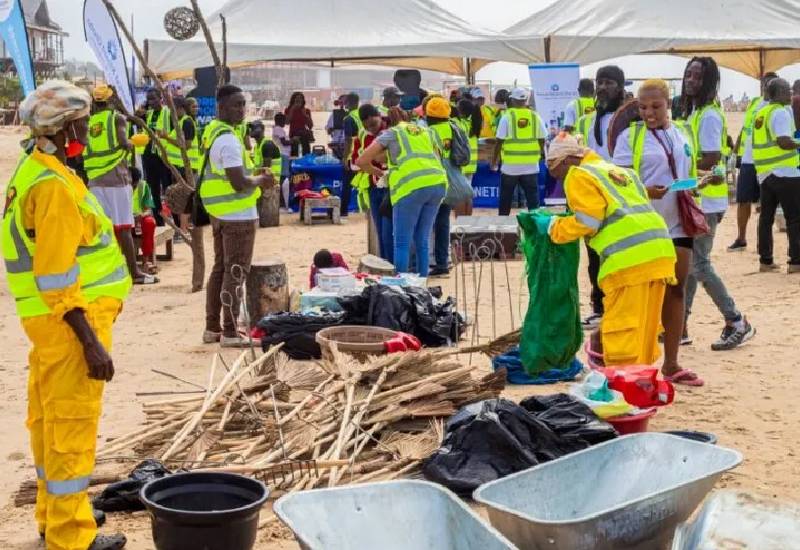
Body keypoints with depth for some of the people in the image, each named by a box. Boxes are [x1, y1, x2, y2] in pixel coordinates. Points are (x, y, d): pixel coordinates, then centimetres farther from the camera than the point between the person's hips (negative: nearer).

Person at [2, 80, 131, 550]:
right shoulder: (55, 186, -20)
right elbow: (56, 278, -24)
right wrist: (91, 340, -23)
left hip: (51, 320, 10)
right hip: (69, 320, -10)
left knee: (50, 420, 18)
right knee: (73, 426, -2)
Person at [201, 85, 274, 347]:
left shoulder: (213, 131, 11)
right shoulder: (229, 140, -20)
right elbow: (239, 183, -25)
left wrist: (254, 177, 10)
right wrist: (261, 181, -6)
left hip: (220, 213, 10)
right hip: (238, 215, -10)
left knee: (220, 269, 16)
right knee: (235, 273, -3)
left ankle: (212, 328, 22)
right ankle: (230, 333, 2)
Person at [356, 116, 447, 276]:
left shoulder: (392, 133, 14)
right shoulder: (426, 132, 28)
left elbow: (362, 161, 8)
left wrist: (379, 173, 26)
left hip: (411, 187, -5)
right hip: (437, 185, 5)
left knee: (402, 242, 1)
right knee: (422, 241, 14)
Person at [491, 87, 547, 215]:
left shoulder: (507, 117, -6)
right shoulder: (535, 116, 2)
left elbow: (499, 142, -6)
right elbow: (542, 140, 4)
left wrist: (494, 162, 4)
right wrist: (540, 155, 20)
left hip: (510, 166, -2)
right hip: (531, 166, 2)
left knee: (505, 199, 12)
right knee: (533, 198, 6)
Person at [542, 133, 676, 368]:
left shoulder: (579, 176, 1)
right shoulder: (614, 170, 28)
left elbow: (586, 222, -8)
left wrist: (552, 225, 4)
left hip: (629, 258, -9)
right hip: (659, 251, 9)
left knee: (621, 331, -4)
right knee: (644, 329, 15)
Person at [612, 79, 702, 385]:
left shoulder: (681, 134, 11)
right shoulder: (630, 136, -5)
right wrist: (644, 192, -27)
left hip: (678, 224, 5)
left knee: (675, 291, 7)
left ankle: (671, 364, 16)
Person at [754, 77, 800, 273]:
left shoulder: (761, 113, 14)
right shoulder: (781, 112, -12)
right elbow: (784, 141, -21)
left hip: (765, 173, 8)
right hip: (784, 172, -8)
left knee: (766, 216, 8)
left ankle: (766, 261, 11)